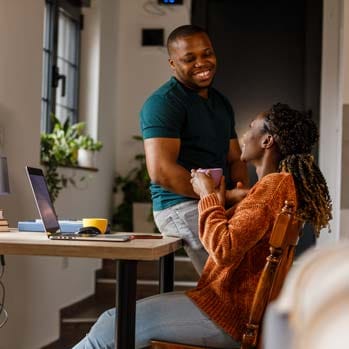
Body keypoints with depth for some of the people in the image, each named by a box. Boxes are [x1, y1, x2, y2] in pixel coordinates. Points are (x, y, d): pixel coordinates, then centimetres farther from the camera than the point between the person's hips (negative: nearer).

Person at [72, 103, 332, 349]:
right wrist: (219, 200, 13)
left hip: (228, 314, -10)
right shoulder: (277, 183, 17)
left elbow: (225, 250, -24)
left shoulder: (275, 185, -15)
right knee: (114, 318, 10)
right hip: (229, 301, 10)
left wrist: (208, 197, -11)